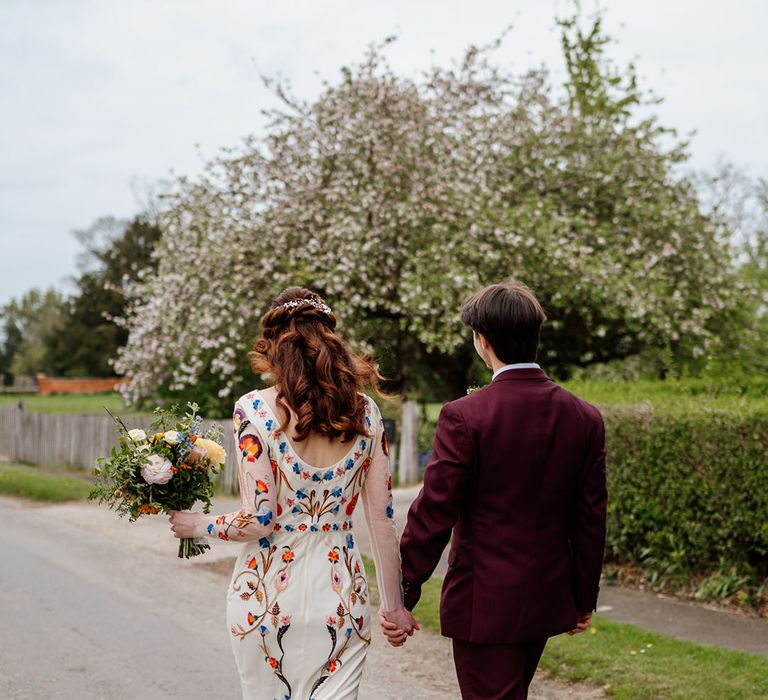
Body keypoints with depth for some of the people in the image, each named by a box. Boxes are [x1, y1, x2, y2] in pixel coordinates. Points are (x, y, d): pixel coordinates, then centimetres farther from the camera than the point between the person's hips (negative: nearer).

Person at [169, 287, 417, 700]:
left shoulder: (255, 410, -9)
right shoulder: (364, 412, 0)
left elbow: (259, 520, -13)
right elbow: (381, 517, 2)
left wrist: (196, 525, 5)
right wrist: (393, 603, 11)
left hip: (268, 591, -2)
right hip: (339, 596, 2)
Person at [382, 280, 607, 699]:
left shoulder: (464, 417, -17)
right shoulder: (585, 419, -2)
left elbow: (432, 514, -16)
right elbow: (591, 519, 4)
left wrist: (401, 596, -7)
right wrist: (584, 598, 14)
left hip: (484, 604, -6)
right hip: (547, 600, 6)